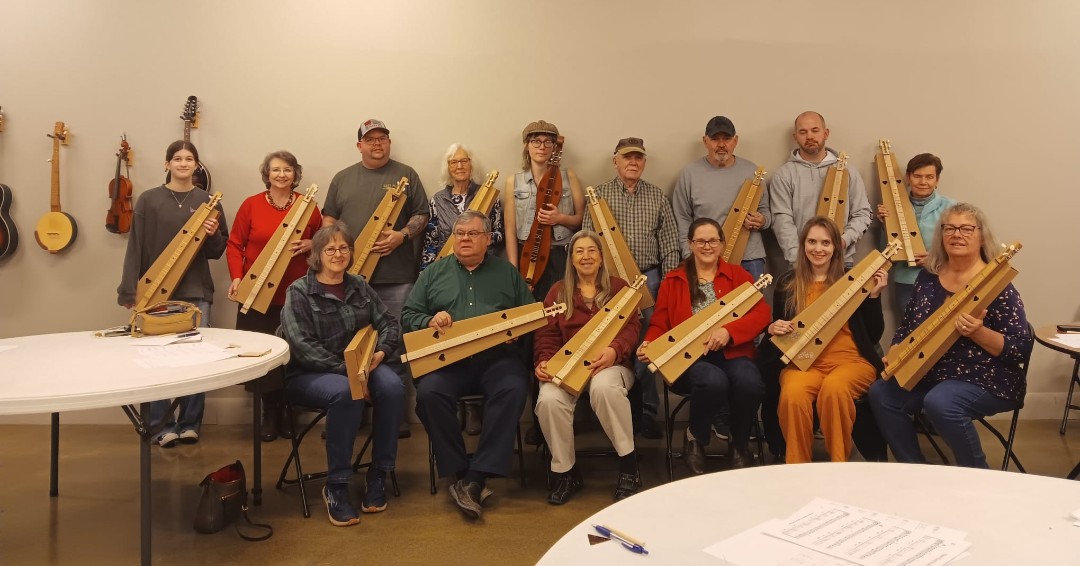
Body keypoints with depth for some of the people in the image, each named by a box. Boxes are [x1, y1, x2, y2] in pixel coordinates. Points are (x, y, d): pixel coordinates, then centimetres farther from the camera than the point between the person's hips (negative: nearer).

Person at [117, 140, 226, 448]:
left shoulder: (208, 201, 8)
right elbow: (135, 247, -1)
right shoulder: (149, 199, 3)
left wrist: (213, 234, -13)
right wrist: (129, 290, -7)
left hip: (196, 291, 1)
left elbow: (217, 251, 10)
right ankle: (162, 426, 12)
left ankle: (189, 424, 12)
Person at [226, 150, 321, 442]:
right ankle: (269, 412, 20)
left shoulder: (308, 205, 4)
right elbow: (235, 245, 2)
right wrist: (236, 277, -11)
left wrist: (309, 245, -9)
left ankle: (287, 410, 20)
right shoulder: (251, 204, 1)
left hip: (296, 294, 1)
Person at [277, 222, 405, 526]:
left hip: (360, 365, 4)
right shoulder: (299, 292, -4)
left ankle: (378, 474, -15)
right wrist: (345, 370, -23)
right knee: (346, 393, -38)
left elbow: (389, 323, 10)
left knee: (392, 387, -28)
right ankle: (335, 486, -23)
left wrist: (382, 351, -12)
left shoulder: (360, 287, 12)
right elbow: (302, 346, -15)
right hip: (309, 374, -4)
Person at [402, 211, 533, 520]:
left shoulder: (507, 272, 17)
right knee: (429, 392, -31)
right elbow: (407, 315, 15)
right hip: (447, 357, 1)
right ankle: (458, 472, -16)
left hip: (497, 356, 0)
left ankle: (475, 479, -27)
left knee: (513, 389, -32)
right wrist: (429, 321, -7)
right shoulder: (434, 273, 18)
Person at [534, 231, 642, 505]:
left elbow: (631, 326, 2)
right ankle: (565, 471, -9)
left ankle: (628, 462, -21)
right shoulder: (558, 291, 18)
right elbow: (547, 333, 12)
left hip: (611, 363, -2)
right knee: (548, 400, -31)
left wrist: (615, 350, -20)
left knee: (604, 387, -40)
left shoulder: (618, 287, 13)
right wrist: (544, 360, -9)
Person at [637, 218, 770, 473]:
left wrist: (729, 331, -19)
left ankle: (739, 444, -2)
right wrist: (649, 345, -15)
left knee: (749, 383, -34)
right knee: (713, 381, -37)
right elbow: (659, 324, 8)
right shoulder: (673, 280, 11)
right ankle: (694, 438, -4)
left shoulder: (738, 275, 11)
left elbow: (762, 313, -2)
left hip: (731, 353, 1)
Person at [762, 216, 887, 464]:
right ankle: (797, 468, -16)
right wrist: (773, 330, -9)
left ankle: (839, 464, -18)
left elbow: (874, 335, 5)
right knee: (793, 393, -34)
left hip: (850, 359, -1)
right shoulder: (787, 283, 9)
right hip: (804, 362, 1)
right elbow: (777, 328, 14)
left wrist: (874, 295, -5)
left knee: (834, 387, -36)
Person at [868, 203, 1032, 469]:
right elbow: (909, 323, 16)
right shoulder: (929, 276, 5)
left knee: (939, 403, -33)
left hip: (985, 379, -6)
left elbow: (1022, 348, -15)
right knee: (881, 394, -14)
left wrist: (978, 332, -30)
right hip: (930, 372, 6)